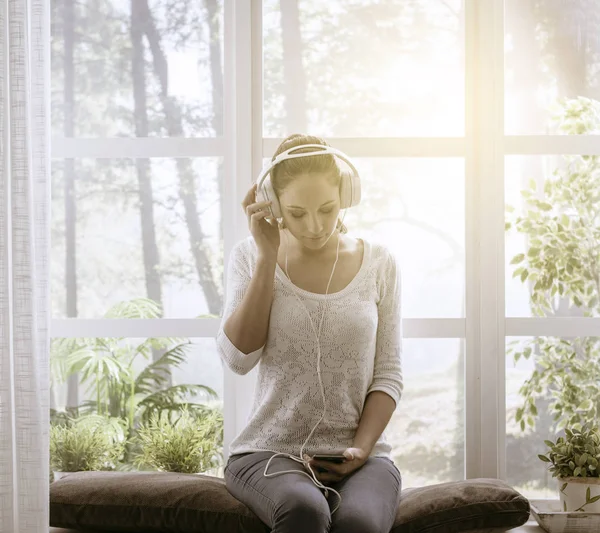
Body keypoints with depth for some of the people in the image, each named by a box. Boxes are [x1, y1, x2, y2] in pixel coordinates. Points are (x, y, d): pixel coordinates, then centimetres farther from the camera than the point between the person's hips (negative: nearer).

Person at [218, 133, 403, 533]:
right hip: (269, 452, 0)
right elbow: (239, 358, -8)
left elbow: (388, 374, 6)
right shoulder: (251, 256, 6)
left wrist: (361, 447, -10)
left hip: (358, 455, 1)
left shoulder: (379, 263, 6)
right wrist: (267, 258, -9)